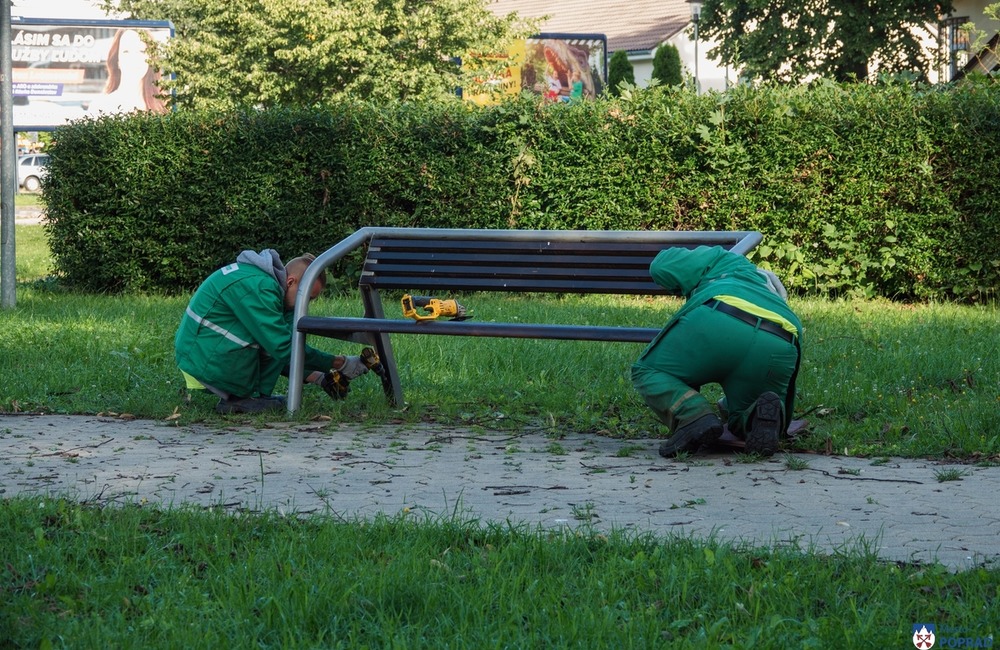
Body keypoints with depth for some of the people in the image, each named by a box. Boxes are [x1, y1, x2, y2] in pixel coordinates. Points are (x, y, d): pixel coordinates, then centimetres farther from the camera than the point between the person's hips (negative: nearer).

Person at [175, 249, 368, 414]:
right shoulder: (258, 287, -21)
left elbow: (278, 349, 19)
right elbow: (284, 348, -22)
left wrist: (316, 377, 10)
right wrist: (340, 363, -17)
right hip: (204, 364, -10)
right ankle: (249, 397, -6)